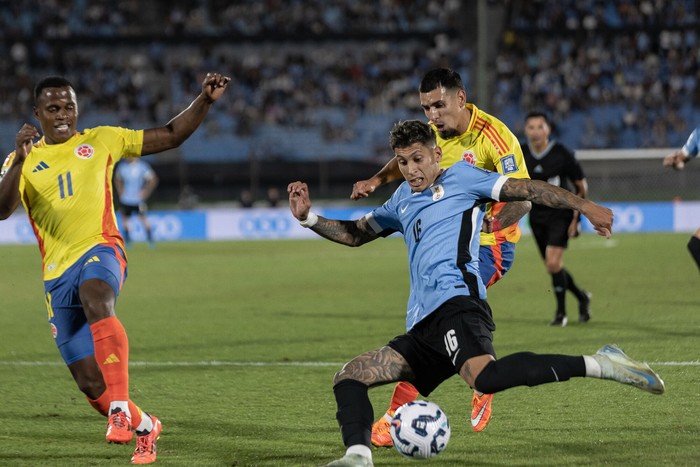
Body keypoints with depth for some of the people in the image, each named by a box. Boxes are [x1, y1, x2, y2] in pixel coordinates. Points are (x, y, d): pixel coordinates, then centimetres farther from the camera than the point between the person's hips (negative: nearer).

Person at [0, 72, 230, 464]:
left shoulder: (101, 141, 11)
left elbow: (169, 136, 14)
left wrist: (205, 100, 1)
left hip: (100, 249, -3)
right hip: (58, 273, 3)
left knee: (96, 301, -40)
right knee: (89, 382, 0)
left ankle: (120, 409, -46)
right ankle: (144, 426, 27)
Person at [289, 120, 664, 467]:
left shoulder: (459, 178, 11)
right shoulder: (403, 200, 30)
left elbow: (525, 189, 3)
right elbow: (355, 234, 42)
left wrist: (584, 205, -8)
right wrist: (308, 217, 27)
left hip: (455, 301, -8)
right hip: (423, 326, 8)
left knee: (483, 376, -37)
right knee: (348, 377, 0)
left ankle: (597, 364, -33)